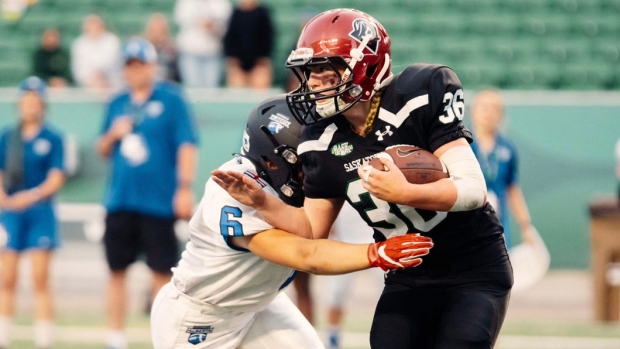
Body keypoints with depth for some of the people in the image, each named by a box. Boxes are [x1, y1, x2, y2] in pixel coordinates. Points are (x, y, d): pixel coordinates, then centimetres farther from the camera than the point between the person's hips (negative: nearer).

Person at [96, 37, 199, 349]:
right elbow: (102, 150, 19)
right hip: (120, 202, 5)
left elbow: (186, 145, -8)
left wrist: (185, 187, -16)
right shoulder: (117, 104, 13)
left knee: (162, 272, -2)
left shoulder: (171, 99, -3)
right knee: (116, 270, 6)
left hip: (159, 203, -5)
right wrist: (112, 135, -3)